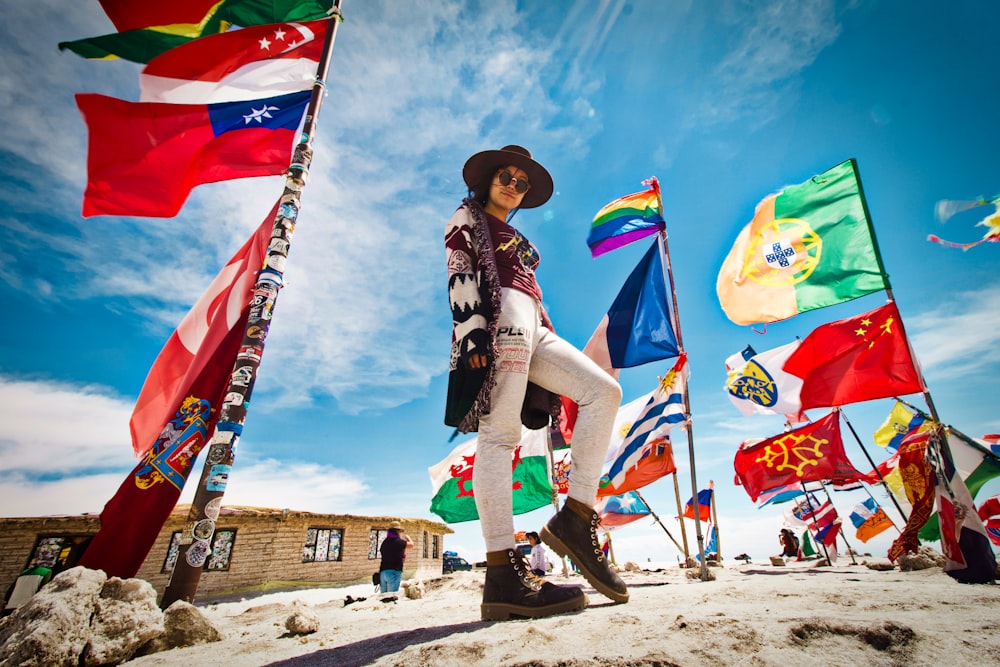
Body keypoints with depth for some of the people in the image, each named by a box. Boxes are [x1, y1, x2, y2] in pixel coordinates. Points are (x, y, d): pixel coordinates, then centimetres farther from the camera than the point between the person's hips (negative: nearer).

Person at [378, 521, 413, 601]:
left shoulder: (384, 542, 11)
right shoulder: (398, 541, -7)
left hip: (383, 571, 7)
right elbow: (411, 544, 7)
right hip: (394, 571, -7)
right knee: (392, 596, -6)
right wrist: (407, 537, 29)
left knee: (383, 595, 9)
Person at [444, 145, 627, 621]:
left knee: (604, 391, -5)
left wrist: (548, 336, 21)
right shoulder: (467, 218, 15)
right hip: (497, 320, -8)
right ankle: (503, 573, -21)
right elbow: (459, 277, -3)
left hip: (532, 330, 8)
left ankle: (576, 517, -11)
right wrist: (473, 335, -19)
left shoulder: (517, 240, 38)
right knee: (498, 434, -18)